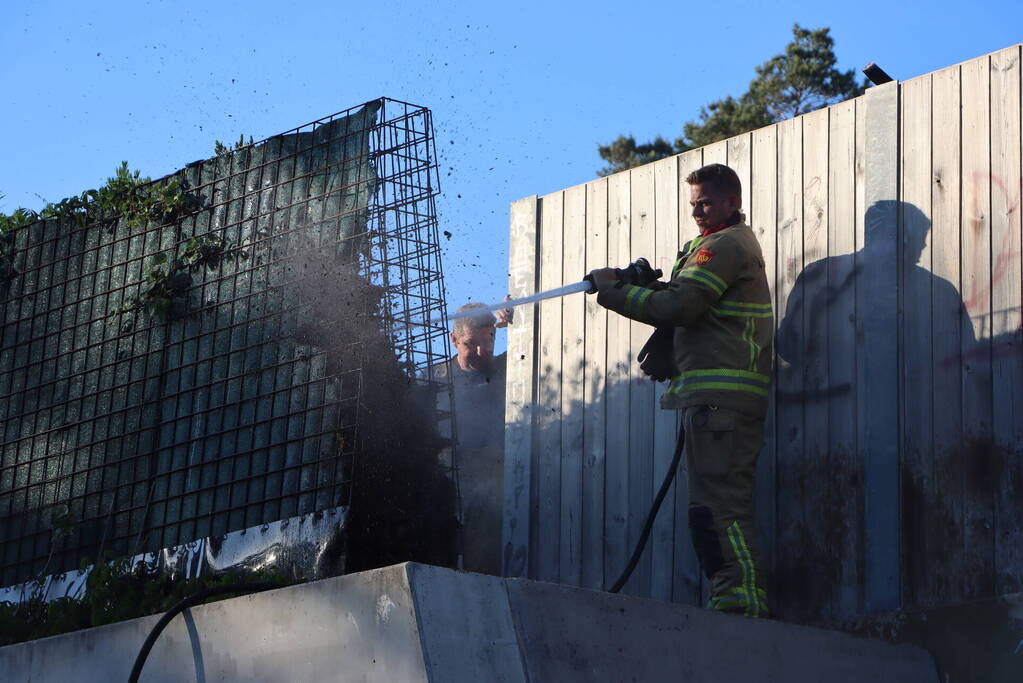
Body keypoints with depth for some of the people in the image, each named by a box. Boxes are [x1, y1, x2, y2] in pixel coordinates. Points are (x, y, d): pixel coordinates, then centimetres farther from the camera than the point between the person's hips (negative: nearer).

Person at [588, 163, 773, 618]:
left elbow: (679, 308, -17)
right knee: (720, 508, 9)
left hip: (720, 395, -11)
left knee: (718, 506, -15)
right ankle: (737, 607, 8)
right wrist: (649, 289, 8)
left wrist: (614, 291, -7)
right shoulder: (741, 244, 27)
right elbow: (692, 311, 25)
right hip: (720, 396, 11)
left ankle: (741, 603, -19)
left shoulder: (725, 245, -7)